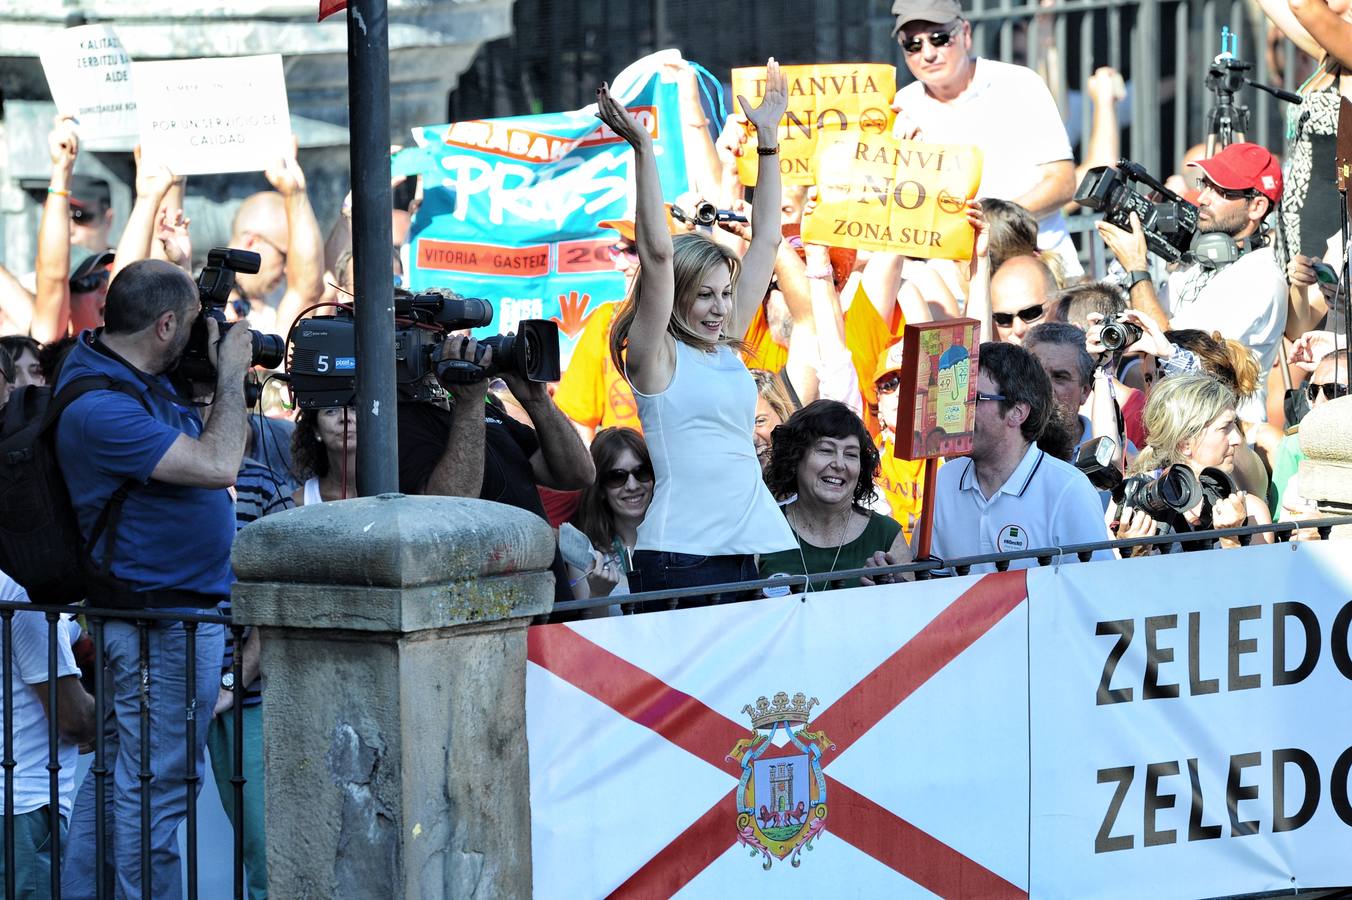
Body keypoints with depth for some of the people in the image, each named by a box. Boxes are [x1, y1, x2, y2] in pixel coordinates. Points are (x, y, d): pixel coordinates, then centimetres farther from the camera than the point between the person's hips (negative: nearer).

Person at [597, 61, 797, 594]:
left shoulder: (726, 347, 15)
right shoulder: (656, 356, -1)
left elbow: (765, 241, 19)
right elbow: (657, 252, -12)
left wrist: (767, 138, 19)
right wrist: (643, 148, -14)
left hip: (749, 546, 6)